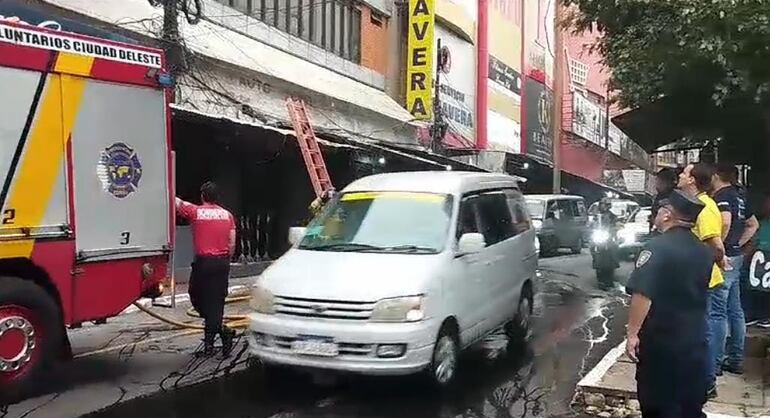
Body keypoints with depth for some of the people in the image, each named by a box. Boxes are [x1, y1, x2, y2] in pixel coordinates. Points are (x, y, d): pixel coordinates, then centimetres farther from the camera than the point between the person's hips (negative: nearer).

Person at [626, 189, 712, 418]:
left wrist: (632, 333, -19)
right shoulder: (703, 251, 6)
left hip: (661, 341, -7)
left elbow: (642, 295, -24)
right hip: (695, 340, 7)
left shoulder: (658, 247, -18)